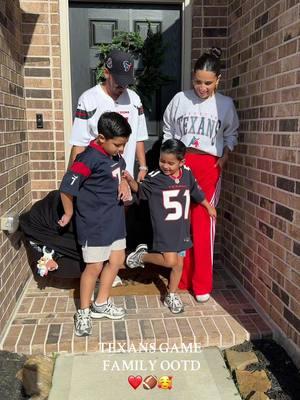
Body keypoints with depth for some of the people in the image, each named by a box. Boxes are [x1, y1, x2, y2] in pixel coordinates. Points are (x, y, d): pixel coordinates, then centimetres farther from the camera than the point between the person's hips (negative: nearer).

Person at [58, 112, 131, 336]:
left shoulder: (115, 154, 2)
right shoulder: (90, 158, -22)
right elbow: (67, 188, -18)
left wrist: (124, 184, 3)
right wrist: (69, 214, -5)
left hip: (115, 219, 8)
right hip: (94, 223, -8)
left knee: (117, 260, 15)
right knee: (94, 267, 1)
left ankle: (101, 304, 32)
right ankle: (83, 312, 21)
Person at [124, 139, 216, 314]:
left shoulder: (187, 174, 0)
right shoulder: (155, 178, -12)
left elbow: (197, 193, 16)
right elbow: (139, 189, -2)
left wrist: (209, 207, 29)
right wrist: (130, 180, -24)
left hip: (182, 228, 5)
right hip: (164, 228, -4)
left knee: (179, 265, 11)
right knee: (170, 261, -14)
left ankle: (172, 296, 32)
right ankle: (142, 255, 12)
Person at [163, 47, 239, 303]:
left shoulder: (226, 104, 5)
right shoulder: (180, 99, 5)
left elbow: (231, 134, 14)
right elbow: (168, 131, 13)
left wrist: (225, 157, -1)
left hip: (209, 166, -1)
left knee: (203, 224, -4)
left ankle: (202, 283, 7)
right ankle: (183, 277, 19)